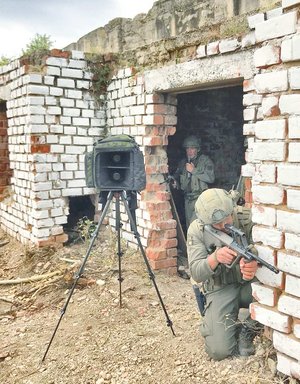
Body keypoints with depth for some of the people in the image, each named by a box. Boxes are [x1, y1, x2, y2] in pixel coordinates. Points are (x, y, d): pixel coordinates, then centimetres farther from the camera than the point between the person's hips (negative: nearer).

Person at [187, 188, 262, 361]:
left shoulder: (248, 217, -14)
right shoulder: (197, 230, -12)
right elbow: (196, 274, -15)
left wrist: (255, 265, -42)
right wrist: (215, 257, -36)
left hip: (250, 284, 2)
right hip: (220, 289, -1)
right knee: (219, 351, -17)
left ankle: (247, 329, -1)